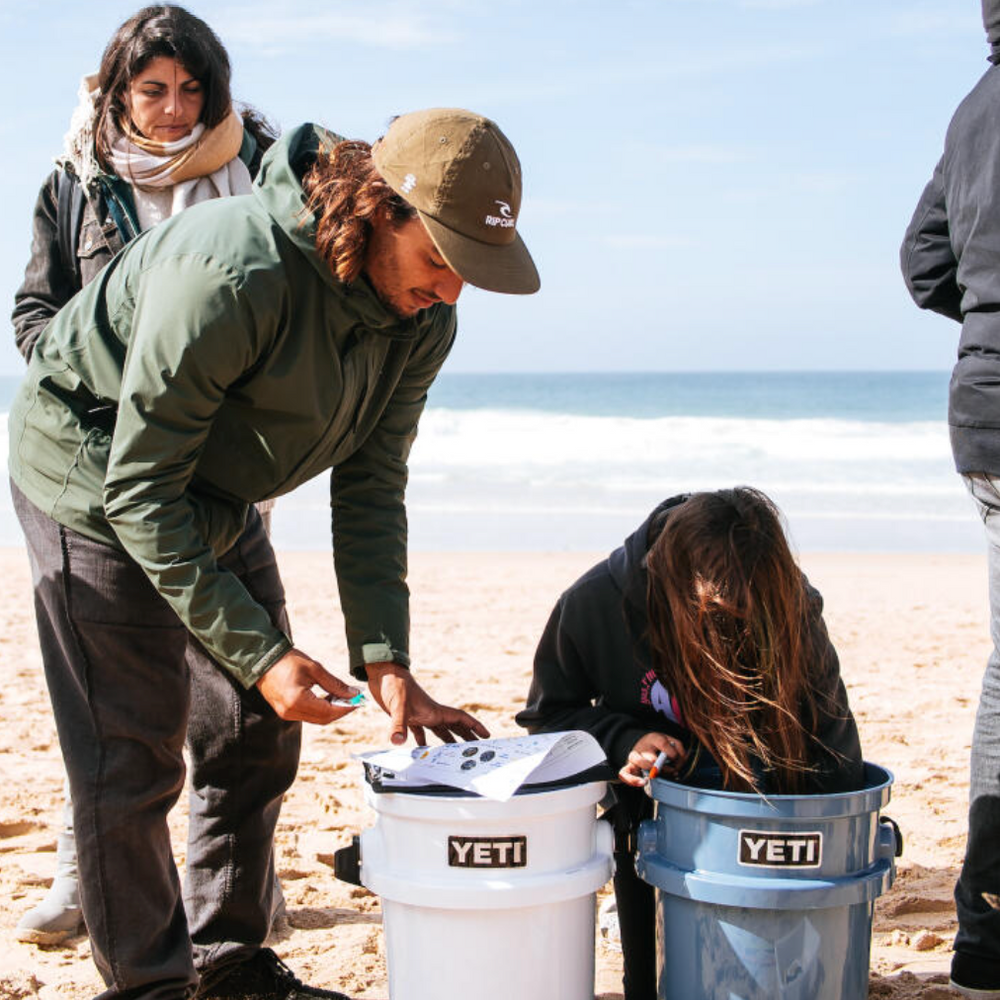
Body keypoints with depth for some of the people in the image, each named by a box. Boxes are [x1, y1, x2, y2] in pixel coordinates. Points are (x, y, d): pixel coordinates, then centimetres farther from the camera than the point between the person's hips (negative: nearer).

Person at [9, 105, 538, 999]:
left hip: (218, 500, 7)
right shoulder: (230, 275, -36)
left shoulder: (421, 321, -13)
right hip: (98, 479, -7)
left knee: (259, 733, 8)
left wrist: (386, 660, -16)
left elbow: (370, 486, -6)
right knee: (131, 753, -7)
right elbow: (140, 488, -31)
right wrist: (257, 651, -33)